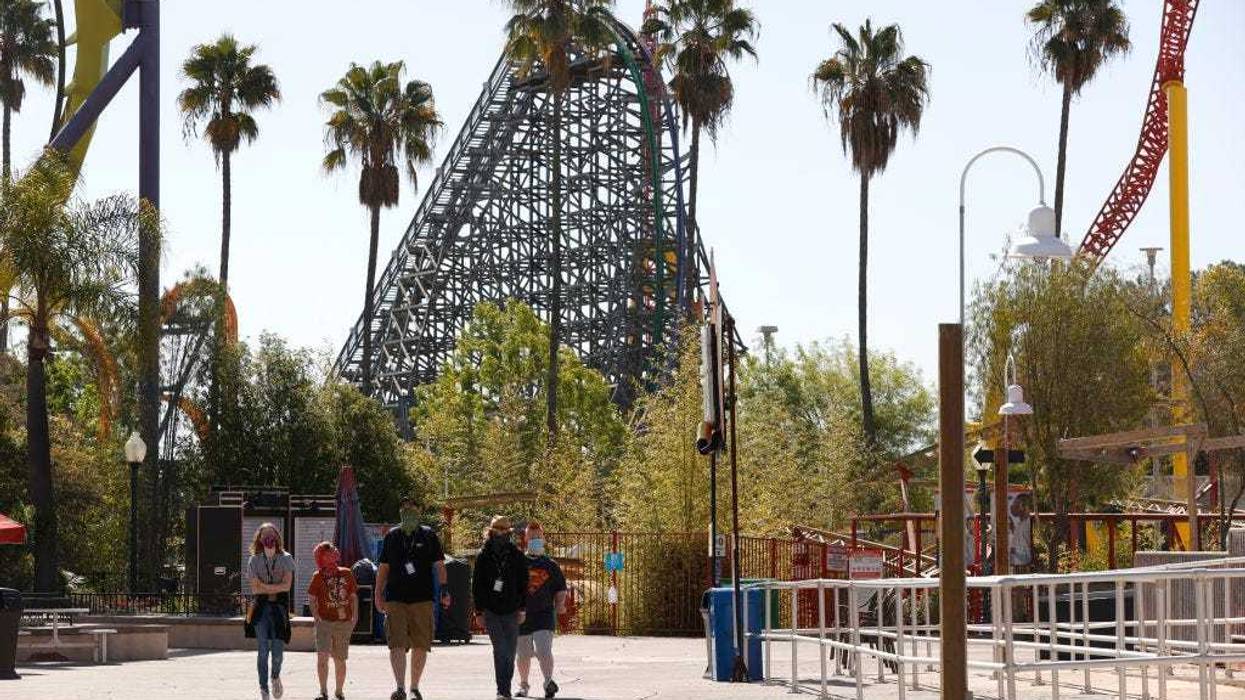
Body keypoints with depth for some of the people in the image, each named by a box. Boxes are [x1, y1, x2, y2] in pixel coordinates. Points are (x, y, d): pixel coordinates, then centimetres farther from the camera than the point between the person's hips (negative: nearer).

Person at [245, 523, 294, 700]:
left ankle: (275, 677, 27)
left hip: (280, 607, 0)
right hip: (261, 607, 0)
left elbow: (287, 585, -6)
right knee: (263, 651, -3)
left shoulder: (286, 559, 4)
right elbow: (255, 589, -3)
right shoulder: (254, 560, 5)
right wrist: (276, 588, -6)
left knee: (278, 650, -5)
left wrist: (264, 587, -8)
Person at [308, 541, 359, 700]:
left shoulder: (346, 574, 7)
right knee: (322, 656, -15)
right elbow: (312, 599, 3)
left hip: (344, 622, 2)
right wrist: (316, 616, -9)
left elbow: (353, 596, 11)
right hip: (325, 621, -2)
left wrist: (355, 616, 1)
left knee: (340, 659, 10)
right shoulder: (318, 576, 2)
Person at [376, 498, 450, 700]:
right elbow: (383, 568, 15)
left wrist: (444, 590, -6)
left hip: (422, 598, 0)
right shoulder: (392, 536, 10)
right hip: (395, 598, 0)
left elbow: (439, 565, 5)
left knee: (420, 646, 3)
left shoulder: (428, 535, 7)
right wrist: (379, 594, 9)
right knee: (397, 644, -11)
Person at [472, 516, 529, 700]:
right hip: (491, 611, -1)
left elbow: (523, 584, 7)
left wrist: (521, 609, 2)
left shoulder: (517, 556, 5)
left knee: (510, 652, 5)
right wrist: (480, 610, 1)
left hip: (511, 611, 1)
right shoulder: (484, 556, 4)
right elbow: (476, 585, 6)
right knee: (501, 650, -12)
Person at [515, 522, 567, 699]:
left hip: (545, 614, -1)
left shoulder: (550, 565, 7)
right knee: (524, 654, 10)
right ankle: (523, 685, 27)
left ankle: (548, 681, -23)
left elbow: (561, 589, 13)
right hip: (522, 616, 1)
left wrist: (560, 604, -5)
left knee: (544, 650, -19)